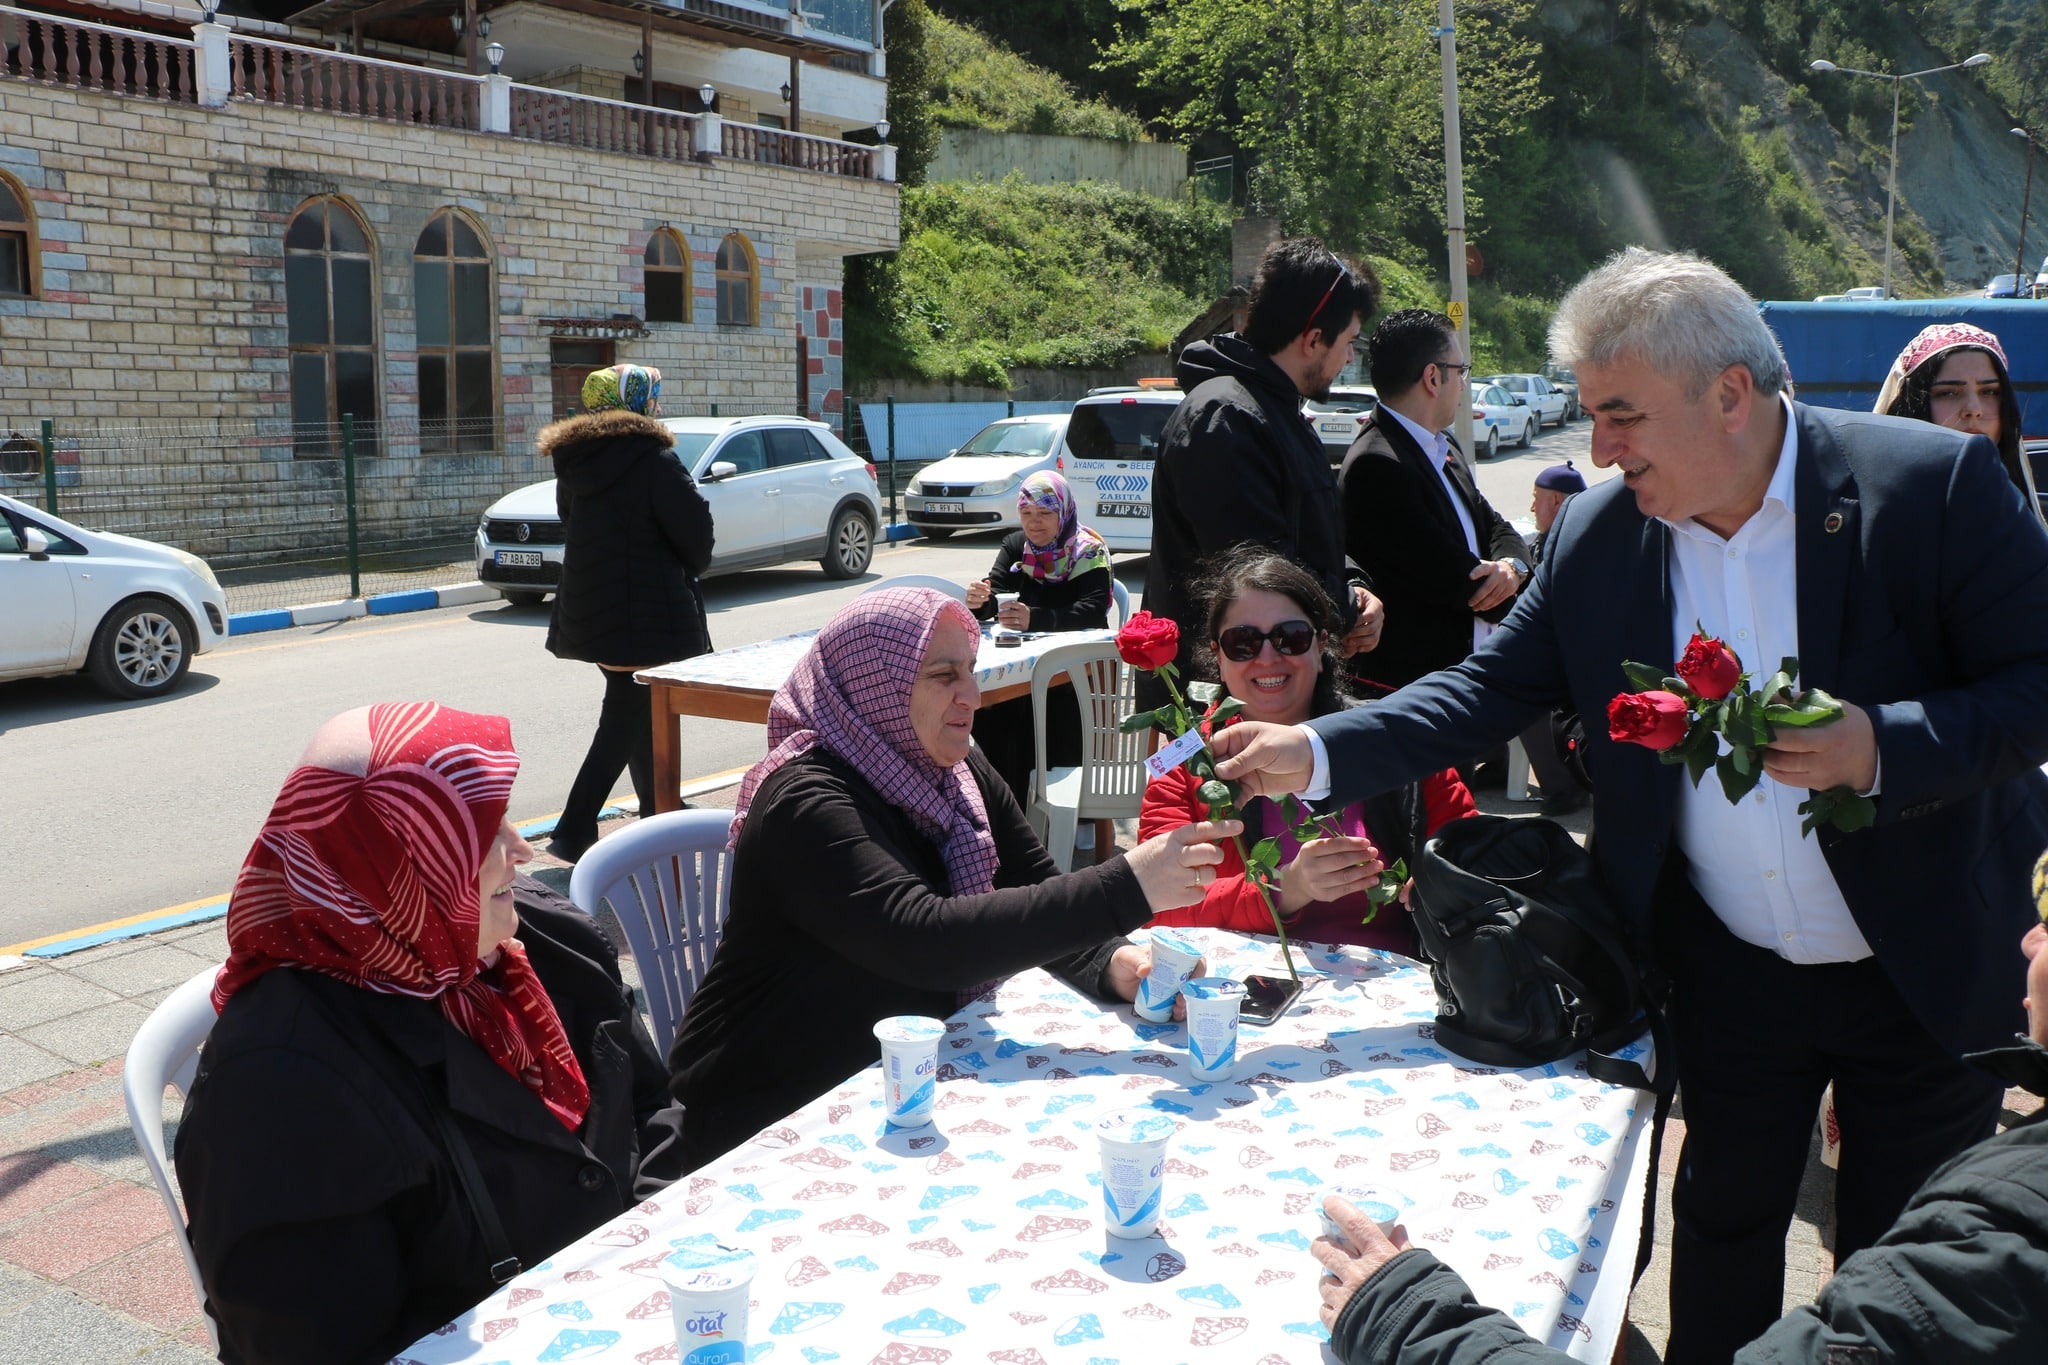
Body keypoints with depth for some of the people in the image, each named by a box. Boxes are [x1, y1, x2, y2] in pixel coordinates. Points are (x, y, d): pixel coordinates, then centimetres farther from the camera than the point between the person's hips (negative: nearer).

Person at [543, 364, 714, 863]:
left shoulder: (574, 461, 8)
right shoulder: (652, 458, -13)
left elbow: (574, 525, 14)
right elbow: (693, 525, -14)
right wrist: (691, 569, 7)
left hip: (588, 609, 8)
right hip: (644, 611, -8)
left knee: (636, 709, 20)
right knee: (629, 714, -3)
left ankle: (658, 810, 33)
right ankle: (573, 831, -9)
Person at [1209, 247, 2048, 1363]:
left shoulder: (1936, 482, -16)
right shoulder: (1595, 534, -6)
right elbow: (1490, 688, -3)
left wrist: (1887, 746, -30)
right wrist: (1313, 752, -15)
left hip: (1930, 971, -2)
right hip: (1728, 971, 2)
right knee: (1721, 1224, 19)